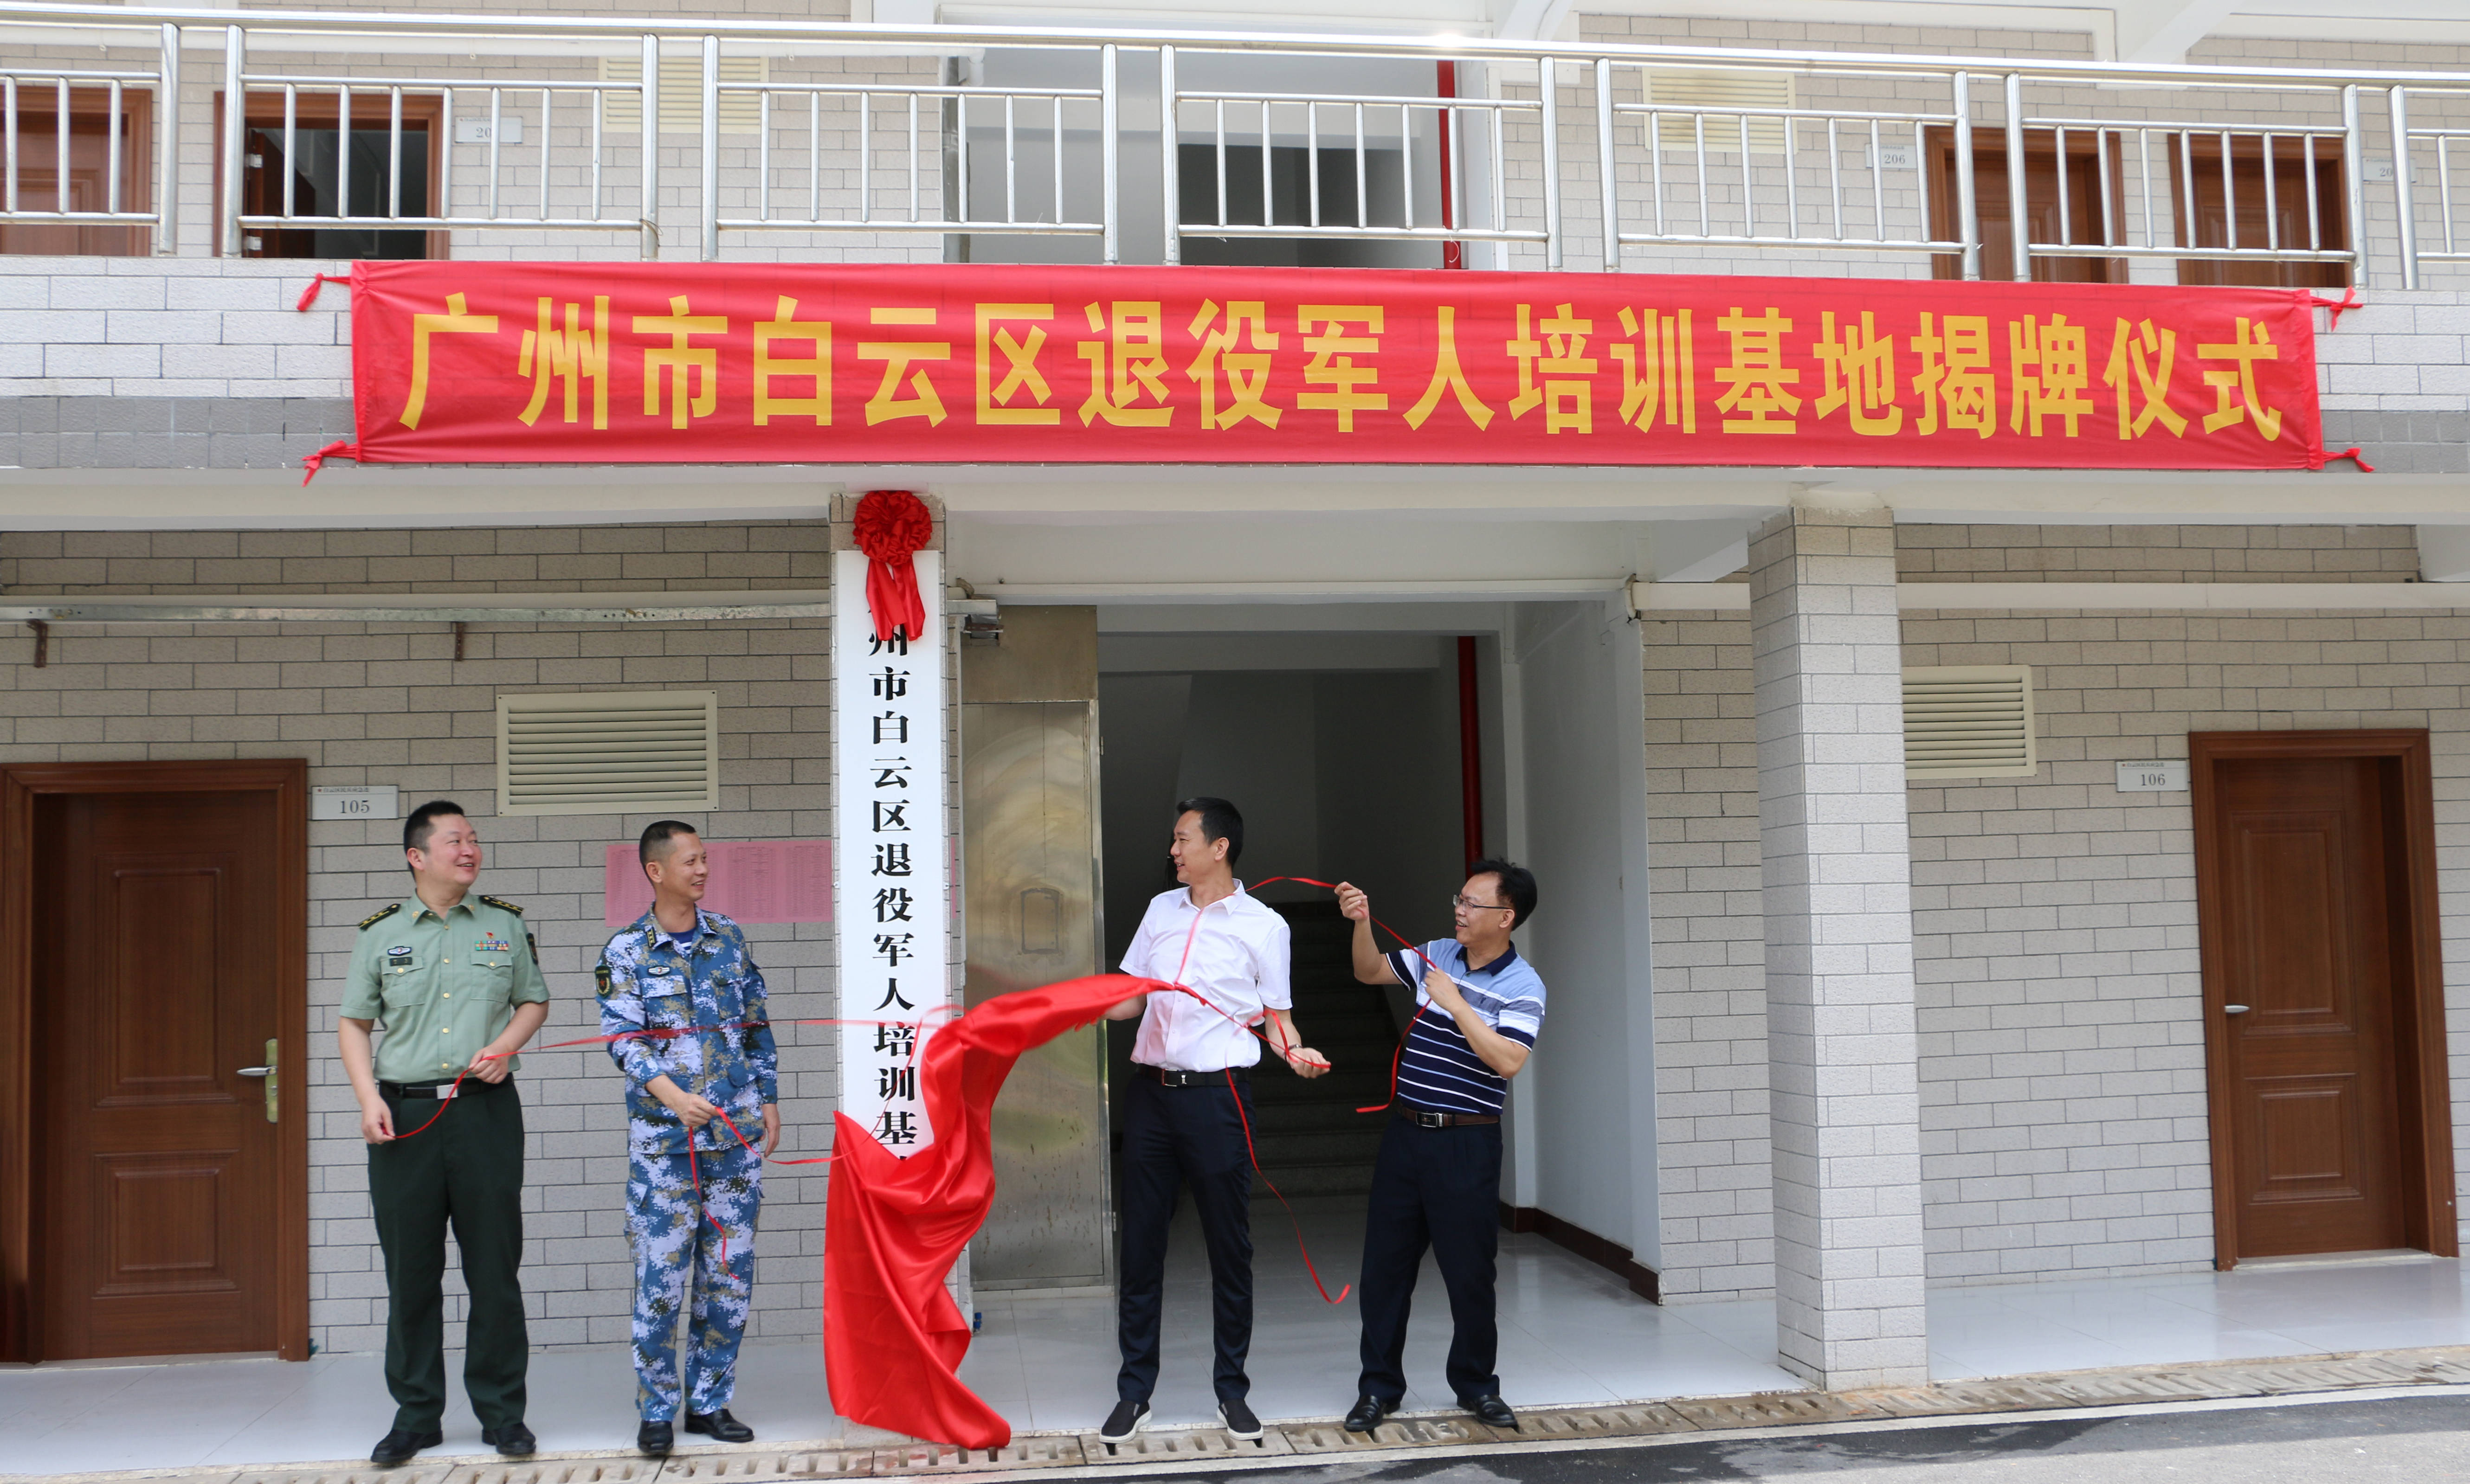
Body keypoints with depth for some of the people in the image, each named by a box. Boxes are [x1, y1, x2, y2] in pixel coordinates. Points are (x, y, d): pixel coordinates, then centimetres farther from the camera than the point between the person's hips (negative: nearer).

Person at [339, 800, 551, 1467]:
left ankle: (502, 1411, 12)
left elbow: (535, 1000, 15)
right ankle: (416, 1414, 17)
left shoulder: (505, 925, 8)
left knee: (494, 1266, 2)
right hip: (405, 1114, 0)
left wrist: (507, 1046, -4)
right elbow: (353, 1024, 9)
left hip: (487, 1110, 0)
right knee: (410, 1272, 5)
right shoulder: (381, 933, 7)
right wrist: (369, 1099, -4)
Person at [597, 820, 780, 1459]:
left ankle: (710, 1402, 19)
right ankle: (657, 1412, 11)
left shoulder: (728, 937, 9)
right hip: (662, 1137, -3)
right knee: (661, 1275, -2)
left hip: (735, 1131, 4)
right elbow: (624, 1037, -12)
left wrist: (768, 1100, 12)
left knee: (729, 1273, 7)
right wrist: (673, 1096, -27)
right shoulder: (626, 950, -2)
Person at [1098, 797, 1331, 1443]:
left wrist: (1297, 1053, -18)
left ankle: (1231, 1389, 18)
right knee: (1141, 1244, 7)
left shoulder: (1263, 925, 0)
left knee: (1230, 1247, 4)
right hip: (1152, 1093, 4)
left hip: (1218, 1095, -4)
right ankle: (1134, 1393, 16)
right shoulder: (1161, 910, 12)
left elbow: (1277, 1018, 2)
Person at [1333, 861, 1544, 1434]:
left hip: (1467, 1144, -5)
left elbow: (1507, 1062, -23)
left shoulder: (1522, 987, -10)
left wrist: (1456, 1003, -20)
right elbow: (1370, 972, 16)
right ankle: (1379, 1386, 19)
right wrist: (1362, 923, -1)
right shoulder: (1437, 955, 6)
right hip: (1406, 1131, 5)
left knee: (1469, 1270, 4)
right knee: (1385, 1263, 8)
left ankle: (1476, 1385, 23)